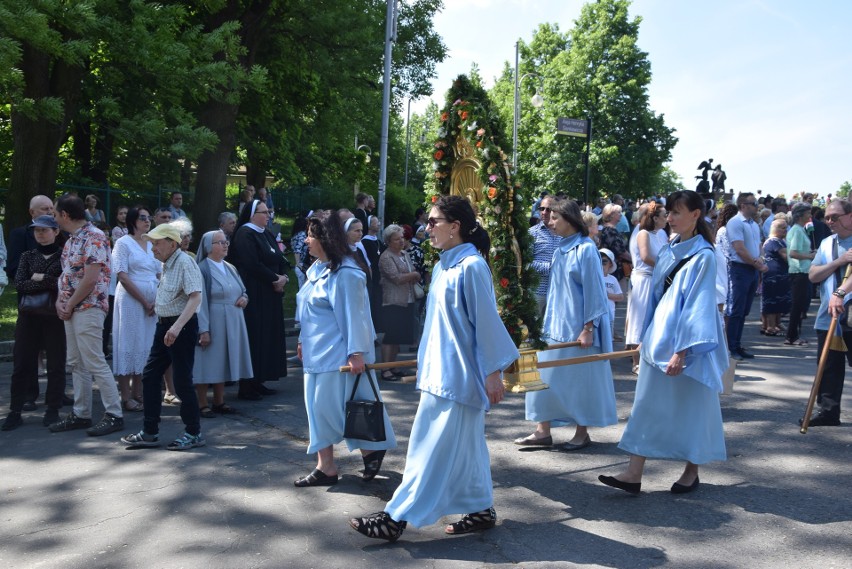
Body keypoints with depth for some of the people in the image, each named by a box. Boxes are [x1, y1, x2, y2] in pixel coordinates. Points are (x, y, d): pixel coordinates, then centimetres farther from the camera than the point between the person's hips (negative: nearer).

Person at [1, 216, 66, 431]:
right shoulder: (27, 256, 11)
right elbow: (19, 283, -4)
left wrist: (41, 278, -12)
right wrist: (51, 284, -13)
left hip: (55, 316, -2)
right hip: (29, 316, 3)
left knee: (56, 364, 2)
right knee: (21, 364, 3)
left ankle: (53, 411, 12)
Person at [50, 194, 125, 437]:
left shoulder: (94, 237, -15)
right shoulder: (71, 240, 15)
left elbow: (90, 279, -20)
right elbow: (66, 274, 17)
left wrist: (70, 305, -12)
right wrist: (60, 301, 1)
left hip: (88, 308, -10)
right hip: (72, 309, 10)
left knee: (95, 362, -8)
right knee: (76, 363, 12)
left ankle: (115, 415, -2)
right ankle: (81, 414, 20)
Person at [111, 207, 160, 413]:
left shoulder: (152, 245, 13)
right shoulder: (123, 243, -3)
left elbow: (160, 276, 12)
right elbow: (123, 277, -11)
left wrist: (158, 301, -3)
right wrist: (144, 301, -13)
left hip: (153, 303, 6)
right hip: (131, 301, -6)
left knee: (146, 347, 7)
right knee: (129, 346, -1)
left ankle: (138, 393, 16)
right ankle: (126, 397, 5)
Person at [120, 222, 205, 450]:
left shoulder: (185, 263, -16)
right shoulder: (167, 264, 12)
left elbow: (195, 297, -26)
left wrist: (177, 326, -33)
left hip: (182, 327, -10)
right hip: (164, 325, 10)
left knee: (182, 380, -3)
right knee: (150, 375, 10)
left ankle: (194, 433, 10)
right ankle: (149, 433, 18)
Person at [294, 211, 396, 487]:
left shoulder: (345, 273, -18)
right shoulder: (318, 268, 11)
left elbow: (353, 315, -20)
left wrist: (357, 353, -21)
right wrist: (304, 340, 19)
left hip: (337, 353, -9)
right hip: (318, 352, 10)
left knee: (331, 407, -5)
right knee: (318, 407, 9)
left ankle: (371, 450, 15)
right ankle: (325, 467, 15)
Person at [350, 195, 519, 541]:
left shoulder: (471, 266, -15)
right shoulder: (443, 266, 10)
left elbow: (487, 322, -15)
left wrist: (493, 372, -14)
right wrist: (426, 361, 20)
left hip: (459, 374, -9)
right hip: (440, 370, 9)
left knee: (436, 447, -2)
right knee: (464, 445, 15)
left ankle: (397, 518, 2)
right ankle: (482, 510, 27)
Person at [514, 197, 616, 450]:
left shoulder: (585, 249, -13)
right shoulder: (561, 249, 8)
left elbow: (593, 290, -14)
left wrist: (588, 329, -16)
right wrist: (548, 321, 14)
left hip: (576, 327, -7)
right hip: (556, 325, 8)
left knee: (580, 379, 4)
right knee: (545, 377, 7)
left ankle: (582, 433, 17)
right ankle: (543, 431, 14)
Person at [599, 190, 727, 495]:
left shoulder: (703, 255, -12)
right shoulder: (669, 250, 9)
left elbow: (698, 306, -16)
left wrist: (682, 351, -20)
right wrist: (646, 336, 15)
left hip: (687, 344, -7)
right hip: (658, 336, 7)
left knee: (690, 406, 7)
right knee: (647, 404, 5)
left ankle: (692, 471, 25)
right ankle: (634, 473, 7)